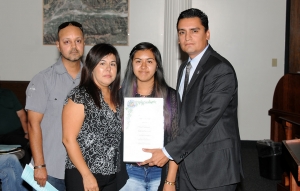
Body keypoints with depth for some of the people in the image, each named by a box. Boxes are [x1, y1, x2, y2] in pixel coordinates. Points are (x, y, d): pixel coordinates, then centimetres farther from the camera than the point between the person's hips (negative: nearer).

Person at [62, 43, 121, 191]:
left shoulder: (116, 97, 8)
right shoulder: (80, 96, -11)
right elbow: (68, 139, -15)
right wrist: (87, 175, -17)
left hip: (111, 176, 6)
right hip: (82, 175, -6)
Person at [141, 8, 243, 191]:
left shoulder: (221, 70, -16)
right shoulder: (184, 68, 12)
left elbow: (205, 120, -22)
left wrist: (168, 152, -19)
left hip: (214, 166, -7)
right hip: (188, 162, 7)